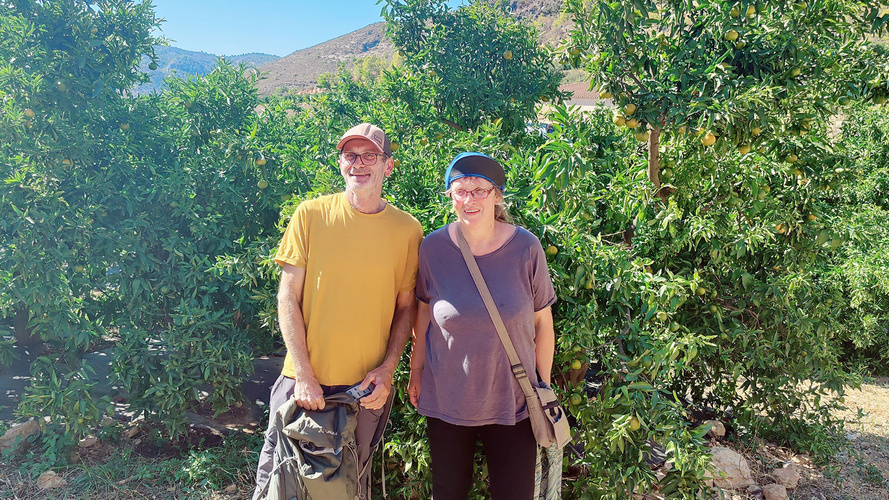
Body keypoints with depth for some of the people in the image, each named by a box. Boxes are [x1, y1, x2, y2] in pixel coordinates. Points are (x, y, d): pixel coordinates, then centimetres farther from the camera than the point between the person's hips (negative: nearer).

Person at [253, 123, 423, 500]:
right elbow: (288, 298, -4)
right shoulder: (311, 214, -5)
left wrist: (386, 369, -7)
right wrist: (304, 375, -10)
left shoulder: (407, 230, -2)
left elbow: (406, 306, 5)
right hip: (304, 379, 0)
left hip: (368, 387, 1)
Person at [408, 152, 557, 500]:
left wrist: (545, 386, 4)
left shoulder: (526, 248, -10)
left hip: (512, 403, 0)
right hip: (445, 401, 1)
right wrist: (416, 372, 10)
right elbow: (423, 312, 6)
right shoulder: (433, 248, -8)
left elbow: (542, 321, -1)